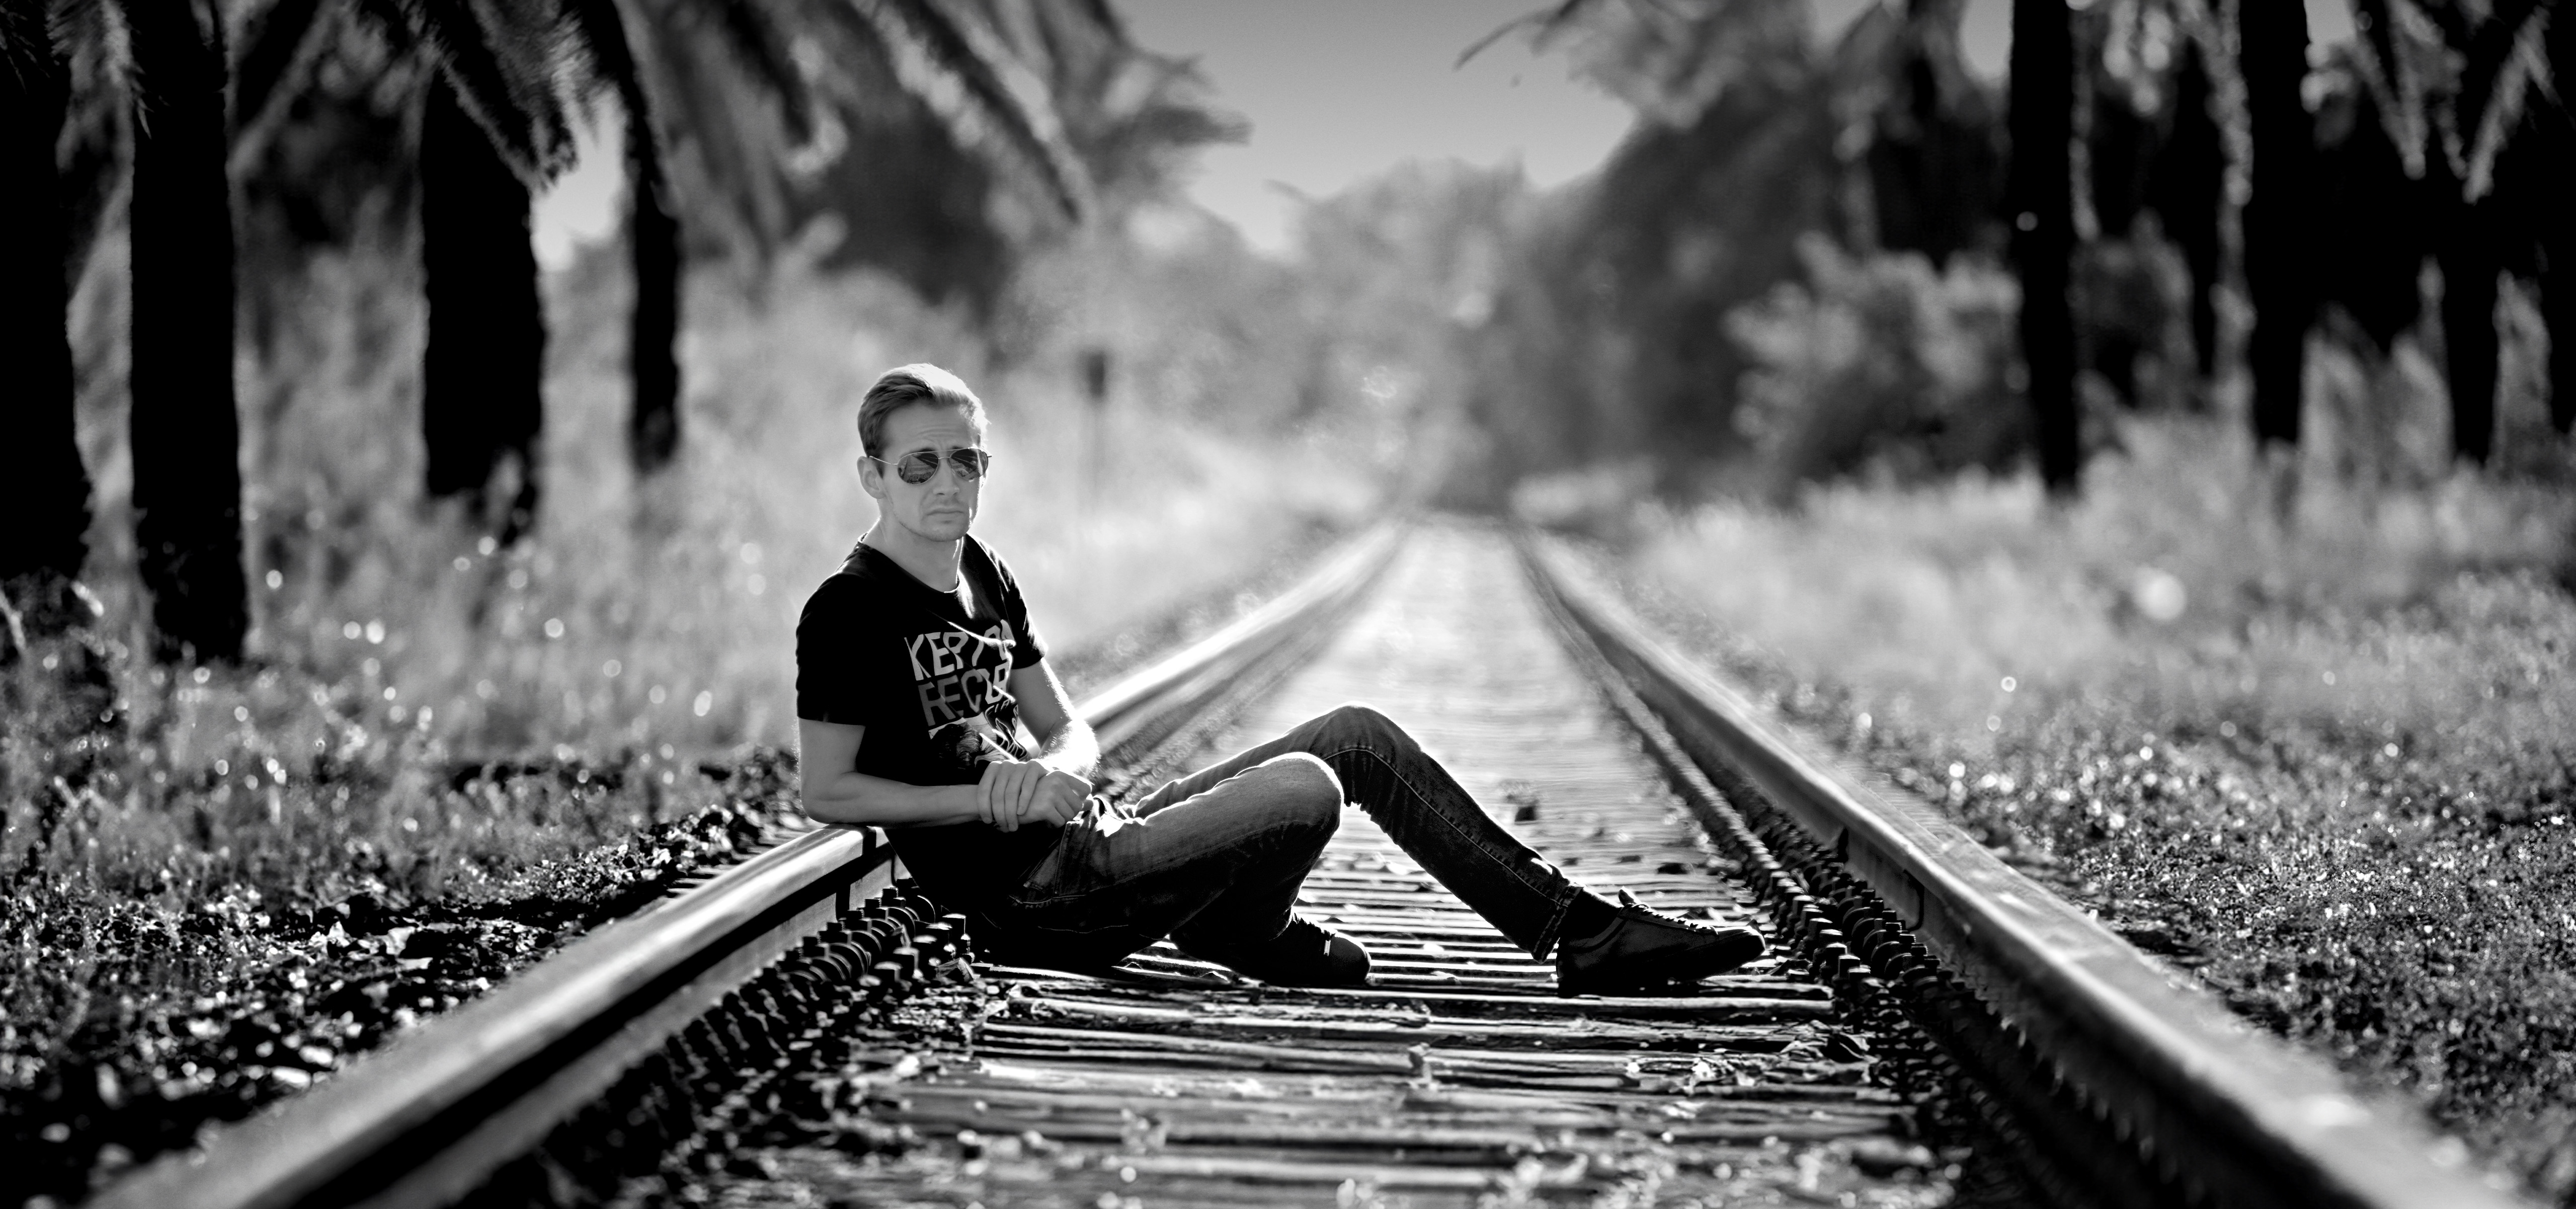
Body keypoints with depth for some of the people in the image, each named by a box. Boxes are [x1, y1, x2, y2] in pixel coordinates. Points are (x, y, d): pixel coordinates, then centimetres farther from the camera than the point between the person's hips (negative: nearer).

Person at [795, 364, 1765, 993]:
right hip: (1041, 902, -9)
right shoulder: (849, 611, -10)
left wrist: (1051, 773, -9)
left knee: (1354, 735, 1)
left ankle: (1583, 930, -1)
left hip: (1093, 841, 9)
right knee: (1304, 789, -26)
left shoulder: (985, 576, 15)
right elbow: (826, 792, -12)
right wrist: (986, 797, -16)